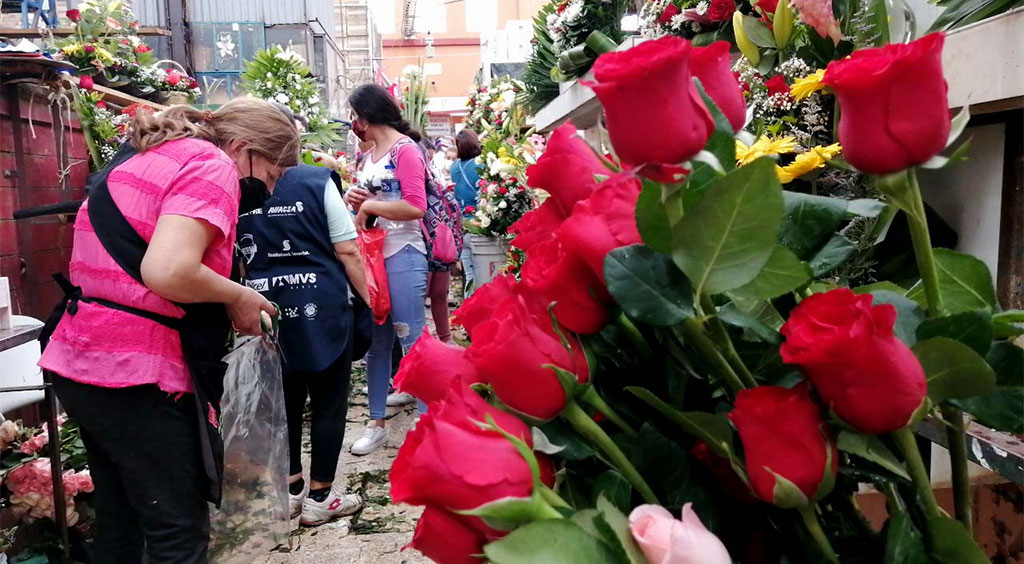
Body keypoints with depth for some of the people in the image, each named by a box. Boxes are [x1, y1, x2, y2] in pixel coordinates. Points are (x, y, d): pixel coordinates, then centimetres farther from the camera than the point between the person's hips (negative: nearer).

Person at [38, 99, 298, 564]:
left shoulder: (144, 158, 18)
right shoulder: (213, 166, -11)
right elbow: (168, 272, -26)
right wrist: (239, 297, -8)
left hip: (77, 363, 9)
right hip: (135, 376, -9)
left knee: (118, 523, 22)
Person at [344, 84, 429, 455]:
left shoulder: (405, 150, -7)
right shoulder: (368, 157, 17)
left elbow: (416, 207, -18)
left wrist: (368, 205, -10)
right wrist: (353, 200, 2)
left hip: (402, 256, -8)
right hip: (371, 255, 8)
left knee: (411, 340, -4)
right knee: (375, 342, 10)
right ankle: (377, 423, 20)